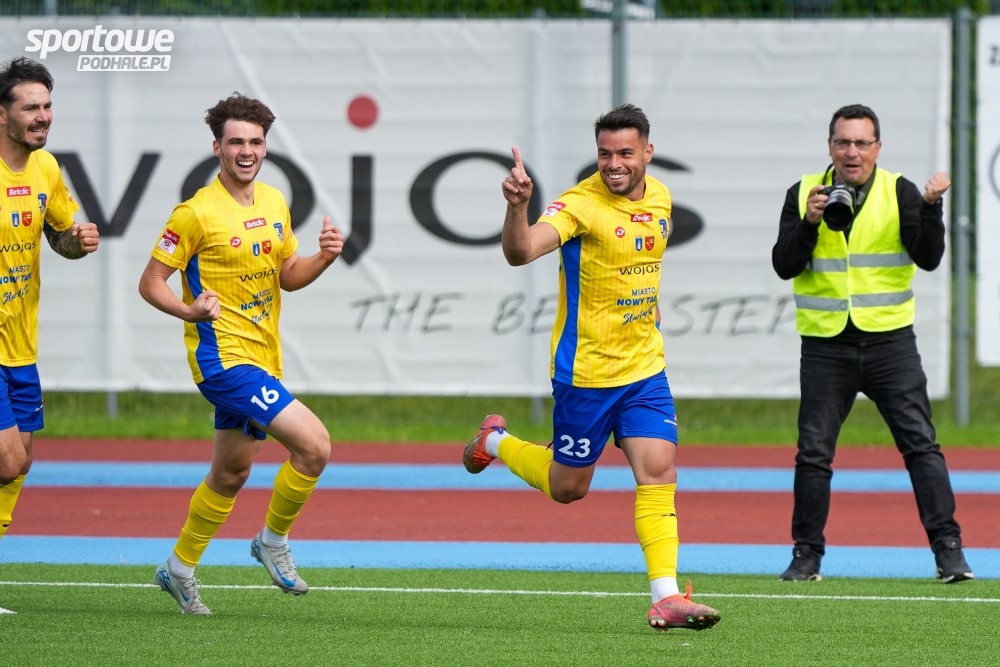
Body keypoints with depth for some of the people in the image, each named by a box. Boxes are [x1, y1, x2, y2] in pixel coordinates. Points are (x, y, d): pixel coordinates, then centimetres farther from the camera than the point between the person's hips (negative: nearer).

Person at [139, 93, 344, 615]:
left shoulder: (274, 203, 9)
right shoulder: (198, 212, -13)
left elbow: (288, 276, 17)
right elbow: (150, 281, -9)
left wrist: (324, 257, -3)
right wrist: (189, 309, -28)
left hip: (262, 358, 8)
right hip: (223, 356, -8)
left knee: (231, 474, 19)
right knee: (314, 444, -19)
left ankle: (180, 568, 35)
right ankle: (273, 540, 1)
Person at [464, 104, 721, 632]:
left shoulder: (659, 197, 4)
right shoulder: (581, 204, -20)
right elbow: (521, 252, -37)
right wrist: (517, 207, -56)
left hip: (644, 368, 5)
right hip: (585, 370, -5)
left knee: (658, 472, -8)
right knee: (567, 488, 9)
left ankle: (666, 598, -9)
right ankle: (496, 443, 37)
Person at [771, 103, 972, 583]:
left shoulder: (899, 192, 1)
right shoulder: (805, 194, 5)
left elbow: (928, 258, -7)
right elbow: (784, 266, 0)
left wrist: (930, 207, -21)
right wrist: (808, 223, -14)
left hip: (889, 340, -1)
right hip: (826, 345, 1)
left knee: (921, 445, -6)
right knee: (813, 453, 2)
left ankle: (948, 548, -5)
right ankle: (806, 555, 12)